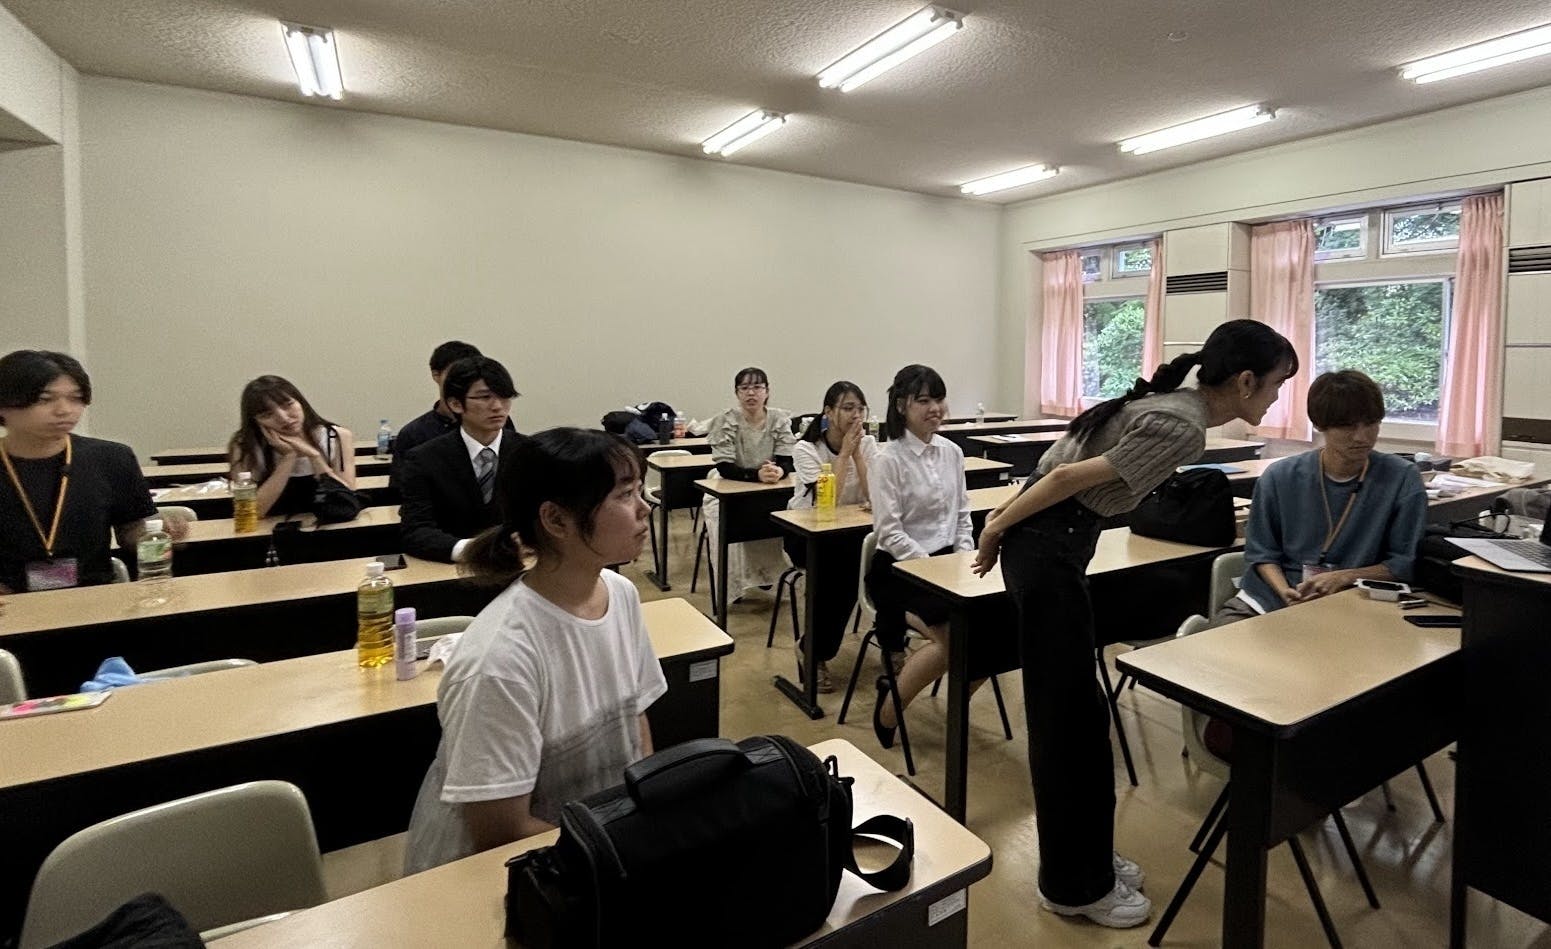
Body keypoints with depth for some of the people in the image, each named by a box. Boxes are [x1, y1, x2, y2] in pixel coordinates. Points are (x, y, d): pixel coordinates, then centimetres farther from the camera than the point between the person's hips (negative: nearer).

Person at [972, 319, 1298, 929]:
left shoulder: (1173, 405, 12)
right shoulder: (1183, 429, -18)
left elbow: (1067, 467, 14)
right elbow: (1069, 477, -20)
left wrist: (1005, 520, 15)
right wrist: (997, 529, -10)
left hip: (1055, 543, 10)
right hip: (1047, 551, -10)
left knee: (1075, 708, 17)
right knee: (1067, 715, 2)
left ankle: (1084, 861, 34)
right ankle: (1074, 886, 20)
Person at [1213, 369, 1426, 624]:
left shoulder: (1403, 479, -2)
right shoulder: (1280, 477, 1)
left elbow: (1404, 563, 2)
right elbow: (1261, 552, 7)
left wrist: (1345, 577, -15)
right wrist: (1285, 592, -12)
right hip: (1269, 599, 1)